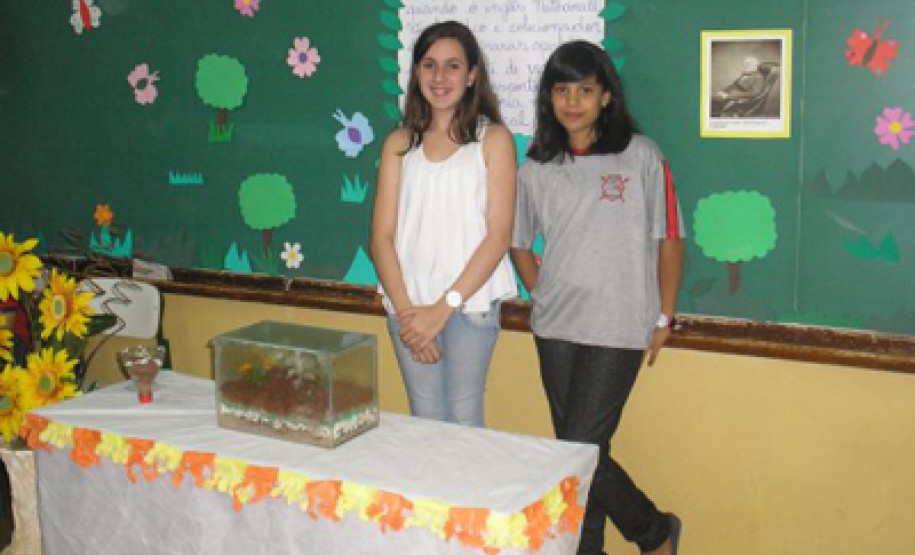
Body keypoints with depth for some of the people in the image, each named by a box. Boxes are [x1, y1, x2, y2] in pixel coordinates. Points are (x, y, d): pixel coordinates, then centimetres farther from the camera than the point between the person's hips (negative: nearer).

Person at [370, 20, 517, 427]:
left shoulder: (492, 138, 1)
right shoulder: (400, 143, 10)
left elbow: (499, 235, -6)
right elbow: (382, 235, 5)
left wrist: (443, 308, -12)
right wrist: (405, 310, -8)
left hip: (470, 301, -3)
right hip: (408, 303, 3)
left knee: (463, 418, 0)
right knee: (426, 421, 8)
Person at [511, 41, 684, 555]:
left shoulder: (641, 156, -5)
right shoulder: (536, 168, 5)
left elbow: (669, 240, -1)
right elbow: (520, 245, 16)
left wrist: (664, 318, 0)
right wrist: (545, 298, 6)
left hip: (618, 329, -4)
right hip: (555, 329, 4)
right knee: (576, 450, 11)